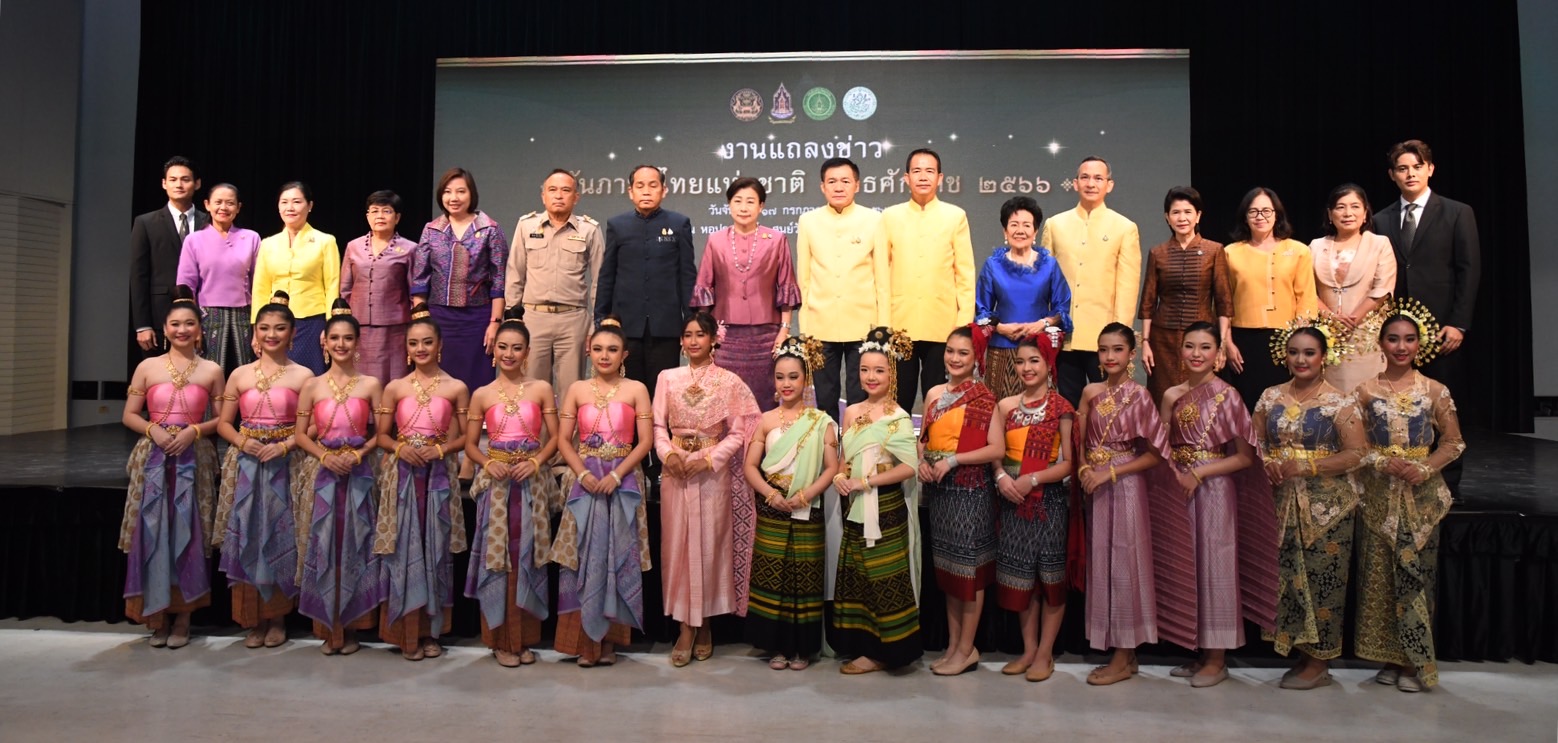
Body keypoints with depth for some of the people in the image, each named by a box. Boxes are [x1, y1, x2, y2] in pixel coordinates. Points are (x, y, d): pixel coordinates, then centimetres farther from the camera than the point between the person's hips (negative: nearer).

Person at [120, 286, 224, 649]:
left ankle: (182, 616, 9)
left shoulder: (212, 371, 4)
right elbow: (129, 415, 7)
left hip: (194, 462, -1)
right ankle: (156, 614, 10)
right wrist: (153, 429, -11)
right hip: (154, 461, 1)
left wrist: (194, 431, -12)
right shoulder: (147, 367, 6)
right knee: (153, 532, -2)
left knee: (188, 533, -2)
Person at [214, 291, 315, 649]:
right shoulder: (240, 375, 7)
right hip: (246, 466, 2)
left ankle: (277, 617, 15)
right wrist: (242, 441, -8)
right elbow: (224, 423, 10)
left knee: (281, 538, 1)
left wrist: (283, 446, -17)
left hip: (286, 467, -2)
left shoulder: (303, 376, -1)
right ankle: (252, 619, 15)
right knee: (247, 538, 3)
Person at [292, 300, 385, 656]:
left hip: (360, 475, -1)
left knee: (355, 545, 3)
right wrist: (325, 456, -10)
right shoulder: (313, 386, 4)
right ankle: (328, 627, 14)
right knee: (323, 545, 2)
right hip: (322, 474, 1)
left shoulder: (370, 385, 2)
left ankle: (350, 626, 14)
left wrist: (357, 455, -13)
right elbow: (300, 435, 5)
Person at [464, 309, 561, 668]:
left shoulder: (541, 389, 4)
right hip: (496, 484, 0)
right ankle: (500, 638, 14)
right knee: (496, 557, 2)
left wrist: (535, 462, -12)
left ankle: (525, 637, 16)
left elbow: (554, 438, 3)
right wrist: (488, 463, -9)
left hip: (532, 483, 0)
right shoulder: (482, 395, 6)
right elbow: (470, 444, 9)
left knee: (527, 557, 4)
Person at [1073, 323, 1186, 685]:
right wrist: (1084, 469, -7)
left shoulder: (1138, 395, -8)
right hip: (1097, 488, 6)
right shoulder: (1091, 392, 7)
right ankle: (1120, 652, 20)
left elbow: (1155, 454, -10)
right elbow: (1079, 441, 11)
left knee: (1124, 563, 0)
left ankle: (1124, 659, 10)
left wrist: (1110, 473, -14)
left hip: (1126, 486, -5)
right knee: (1101, 563, 8)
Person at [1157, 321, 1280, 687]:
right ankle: (1199, 651, 22)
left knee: (1215, 568, 1)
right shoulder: (1174, 393, 7)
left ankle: (1217, 659, 12)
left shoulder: (1226, 395, -7)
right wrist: (1167, 405, -9)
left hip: (1213, 490, -5)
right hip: (1179, 490, 5)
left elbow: (1245, 457, -8)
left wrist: (1199, 473, -15)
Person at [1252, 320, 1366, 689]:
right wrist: (1266, 464, -9)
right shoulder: (1271, 397, 9)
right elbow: (1255, 441, 12)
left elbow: (1356, 453, -9)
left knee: (1321, 578, -1)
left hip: (1325, 505, -4)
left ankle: (1320, 662, 12)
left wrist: (1305, 467, -18)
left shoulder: (1340, 403, -4)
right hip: (1282, 503, 4)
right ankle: (1302, 653, 21)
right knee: (1286, 578, 6)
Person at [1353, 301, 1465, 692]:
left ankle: (1416, 662, 13)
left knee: (1415, 575, 1)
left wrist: (1424, 469, -13)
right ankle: (1390, 658, 16)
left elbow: (1454, 442, 2)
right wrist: (1385, 464, -16)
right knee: (1379, 574, 4)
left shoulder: (1434, 391, 2)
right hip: (1378, 495, 1)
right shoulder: (1366, 391, 2)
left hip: (1421, 495, -1)